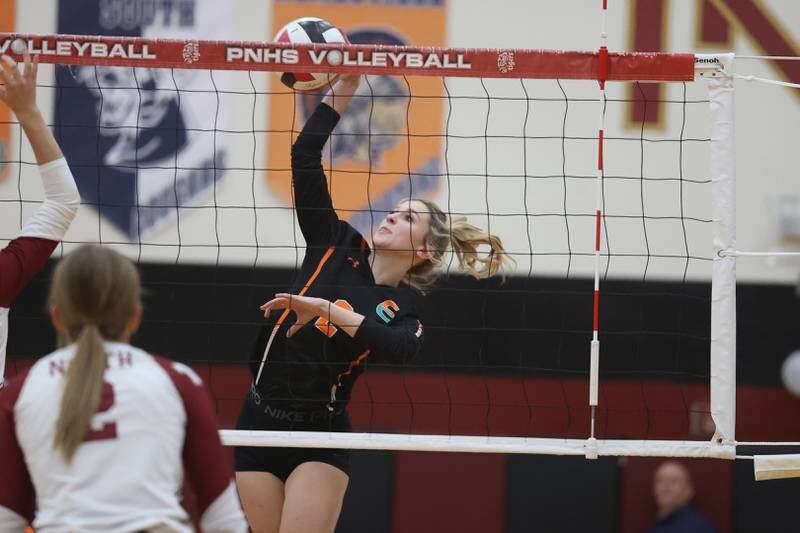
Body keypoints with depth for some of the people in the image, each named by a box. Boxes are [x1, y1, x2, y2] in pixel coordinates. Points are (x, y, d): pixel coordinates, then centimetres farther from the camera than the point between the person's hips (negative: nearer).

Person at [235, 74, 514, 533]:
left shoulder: (404, 310, -2)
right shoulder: (338, 248, 5)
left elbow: (398, 348, -27)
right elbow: (305, 157, 1)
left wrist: (326, 310, -31)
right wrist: (345, 87, -4)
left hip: (321, 434, -3)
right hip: (260, 422, 3)